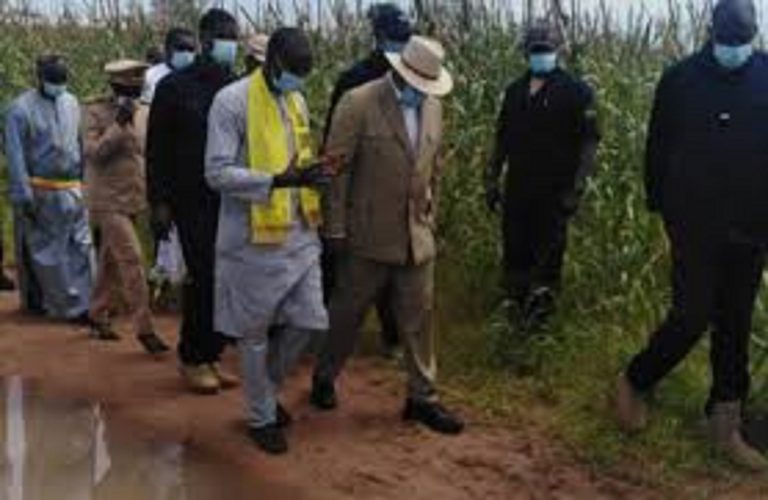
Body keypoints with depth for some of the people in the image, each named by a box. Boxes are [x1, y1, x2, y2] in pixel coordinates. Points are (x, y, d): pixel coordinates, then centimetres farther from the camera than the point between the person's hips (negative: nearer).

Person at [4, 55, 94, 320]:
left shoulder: (71, 103, 9)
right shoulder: (21, 108, -8)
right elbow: (15, 155, -10)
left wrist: (84, 180, 9)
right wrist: (23, 195, -14)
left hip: (72, 191, 4)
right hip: (40, 193, -4)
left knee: (81, 248, 0)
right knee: (40, 250, 6)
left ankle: (82, 303, 4)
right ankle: (36, 300, 20)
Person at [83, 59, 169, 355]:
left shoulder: (142, 113, 11)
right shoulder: (97, 112, -7)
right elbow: (93, 153, -16)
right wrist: (118, 124, -21)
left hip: (132, 199, 6)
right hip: (108, 200, -6)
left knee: (111, 262, 16)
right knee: (131, 259, -13)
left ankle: (99, 318, 28)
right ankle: (144, 328, -11)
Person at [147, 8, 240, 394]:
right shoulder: (175, 86, -2)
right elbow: (157, 148, -1)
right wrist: (159, 201, -6)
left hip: (231, 200, 3)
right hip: (192, 200, -3)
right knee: (204, 277, -6)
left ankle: (211, 355, 17)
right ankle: (192, 359, 10)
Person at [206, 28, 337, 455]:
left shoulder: (297, 101, 12)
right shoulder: (232, 101, -11)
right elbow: (218, 172, -16)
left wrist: (310, 173, -2)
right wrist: (276, 181, -27)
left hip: (300, 234, 6)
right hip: (254, 239, -6)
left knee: (308, 322, 6)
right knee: (255, 333, 6)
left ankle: (268, 391, 31)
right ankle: (261, 417, 24)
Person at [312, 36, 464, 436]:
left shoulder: (433, 106, 5)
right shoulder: (359, 103, -13)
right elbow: (336, 168, -11)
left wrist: (430, 218, 15)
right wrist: (335, 229, -11)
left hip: (417, 235, 5)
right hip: (369, 234, -4)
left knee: (419, 317, 7)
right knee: (347, 312, 12)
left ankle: (422, 398, 18)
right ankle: (324, 377, 33)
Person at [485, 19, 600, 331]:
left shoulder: (575, 91, -6)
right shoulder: (515, 91, 10)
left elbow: (589, 141, -9)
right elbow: (503, 139, 16)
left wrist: (576, 187, -16)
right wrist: (491, 179, 11)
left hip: (554, 192, -5)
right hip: (518, 190, 5)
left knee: (547, 258, 0)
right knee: (515, 255, 10)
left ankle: (538, 312, 13)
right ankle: (518, 311, 25)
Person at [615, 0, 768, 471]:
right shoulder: (681, 79, -3)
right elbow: (658, 148, 3)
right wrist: (660, 204, 1)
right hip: (696, 223, -3)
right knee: (692, 317, -6)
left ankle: (726, 427, 20)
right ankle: (635, 383, 20)